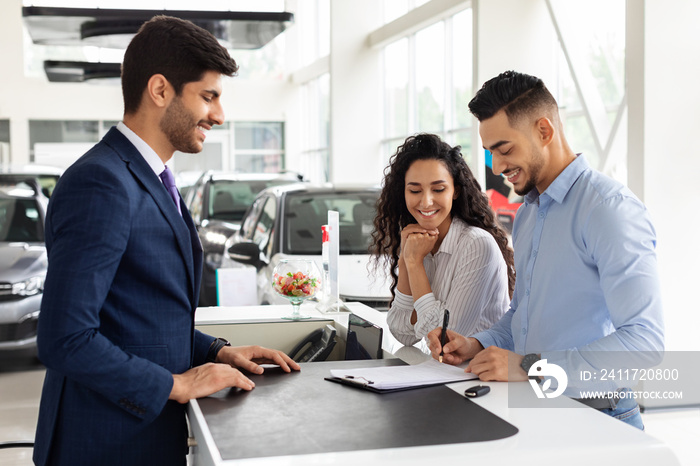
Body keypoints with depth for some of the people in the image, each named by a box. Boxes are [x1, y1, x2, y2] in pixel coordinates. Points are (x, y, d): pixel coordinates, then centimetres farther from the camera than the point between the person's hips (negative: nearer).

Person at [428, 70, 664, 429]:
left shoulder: (609, 208, -13)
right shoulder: (527, 215, 17)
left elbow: (643, 341, -21)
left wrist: (530, 367, -22)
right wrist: (478, 346, 8)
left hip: (594, 418, -8)